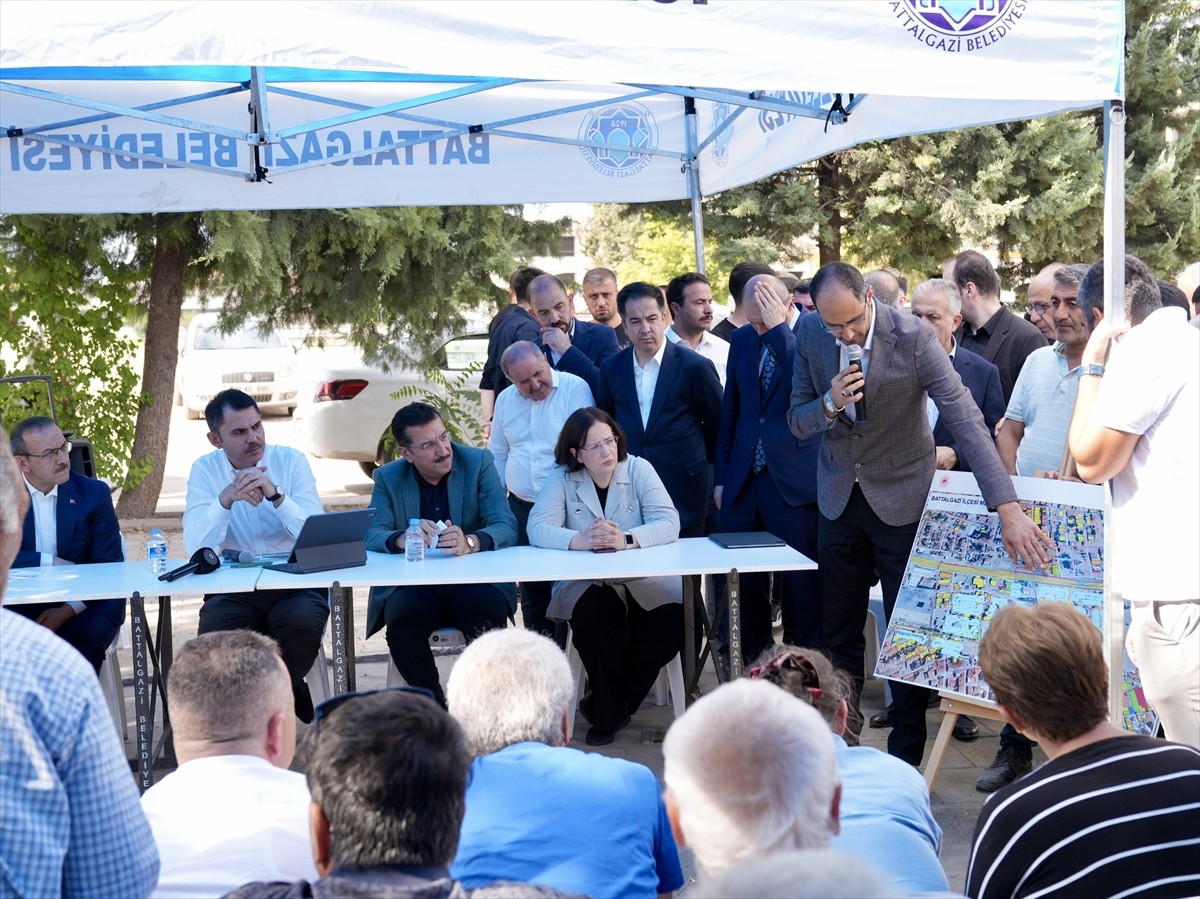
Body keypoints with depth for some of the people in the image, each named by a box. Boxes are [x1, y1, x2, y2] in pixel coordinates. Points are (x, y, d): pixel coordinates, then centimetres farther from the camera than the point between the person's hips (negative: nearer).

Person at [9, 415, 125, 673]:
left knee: (82, 637, -31)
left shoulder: (93, 493, 0)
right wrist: (48, 562, -15)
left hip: (83, 605, 0)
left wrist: (68, 610, -17)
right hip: (22, 608, 0)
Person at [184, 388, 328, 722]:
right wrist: (227, 497, -24)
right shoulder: (205, 470, 4)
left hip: (294, 583, 0)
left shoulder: (291, 461, 3)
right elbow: (196, 548, -9)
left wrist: (275, 494, -23)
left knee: (302, 624, -33)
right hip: (233, 590, 1)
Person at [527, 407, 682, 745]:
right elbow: (538, 529, -12)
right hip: (587, 584, -1)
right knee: (592, 613, -34)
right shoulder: (562, 479, 1)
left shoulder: (638, 469, 1)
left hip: (644, 580, 1)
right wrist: (581, 540, -33)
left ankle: (610, 704, -3)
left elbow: (669, 523, -11)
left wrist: (626, 539, -30)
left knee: (672, 617, -27)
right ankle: (610, 711, -10)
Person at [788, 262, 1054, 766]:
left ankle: (906, 756, 15)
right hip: (840, 496, 4)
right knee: (838, 630, 11)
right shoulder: (810, 334, -10)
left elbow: (965, 419, -27)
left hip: (901, 497, -3)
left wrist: (1007, 508, -35)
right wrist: (829, 404, -26)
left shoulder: (913, 337, -22)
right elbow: (797, 422, -1)